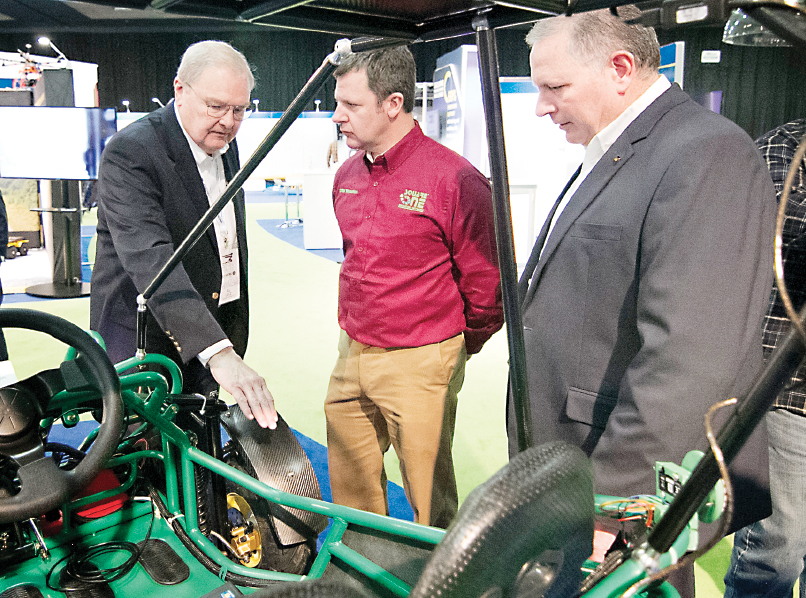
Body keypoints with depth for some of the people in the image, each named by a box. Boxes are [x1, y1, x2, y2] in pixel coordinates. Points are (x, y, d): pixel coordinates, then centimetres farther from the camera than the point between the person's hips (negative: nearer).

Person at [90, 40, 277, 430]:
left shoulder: (225, 143, 8)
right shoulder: (130, 152, -19)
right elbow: (150, 259, -33)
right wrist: (218, 352, -44)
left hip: (211, 335, 7)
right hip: (144, 350, -7)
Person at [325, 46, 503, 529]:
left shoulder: (456, 180, -16)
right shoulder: (347, 176, 8)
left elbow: (485, 286, -10)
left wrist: (453, 351, 3)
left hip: (419, 365, -7)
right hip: (351, 357, 7)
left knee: (429, 497, 6)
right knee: (349, 490, 19)